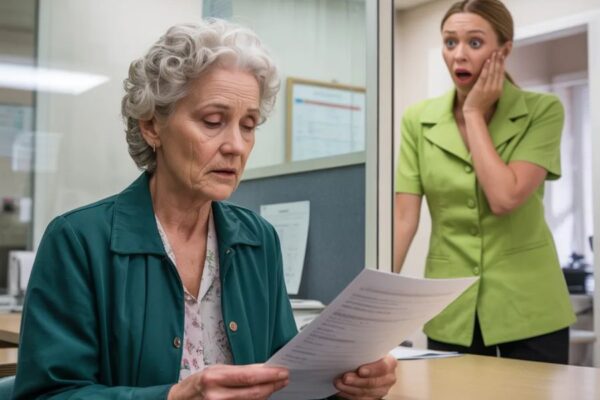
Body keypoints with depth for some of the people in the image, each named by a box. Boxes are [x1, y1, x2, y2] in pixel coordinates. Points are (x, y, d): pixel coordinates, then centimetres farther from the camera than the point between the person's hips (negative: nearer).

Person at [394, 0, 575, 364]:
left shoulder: (542, 111, -7)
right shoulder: (418, 120, -1)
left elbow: (505, 198, -20)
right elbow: (403, 218, -6)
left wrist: (474, 113, -13)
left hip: (526, 304, -2)